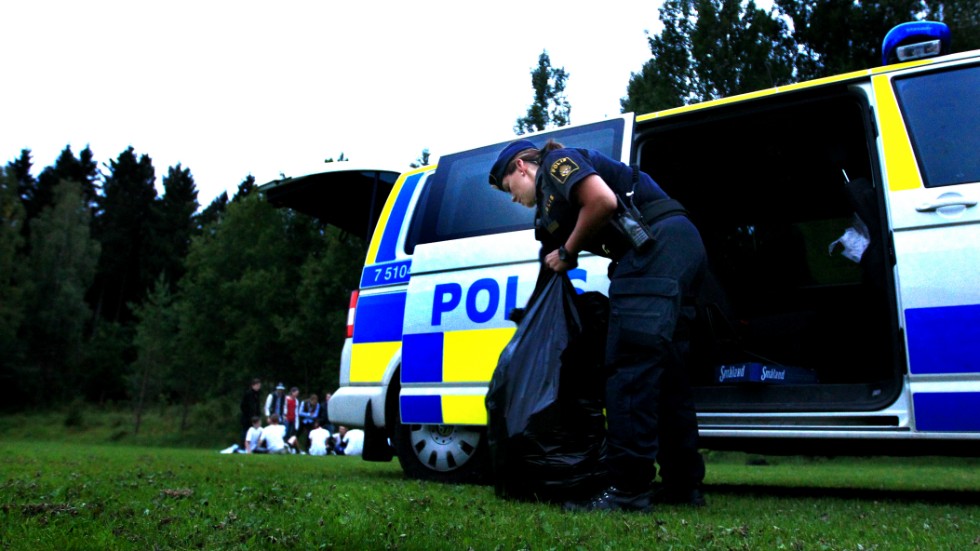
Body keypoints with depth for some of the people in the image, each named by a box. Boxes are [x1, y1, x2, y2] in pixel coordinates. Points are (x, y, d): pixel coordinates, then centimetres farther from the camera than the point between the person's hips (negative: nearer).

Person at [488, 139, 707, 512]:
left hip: (656, 244, -10)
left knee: (628, 365, -13)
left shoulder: (556, 162, 4)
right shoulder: (554, 195, 30)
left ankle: (629, 489, -13)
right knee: (665, 371, 11)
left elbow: (603, 201, -16)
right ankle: (683, 485, 16)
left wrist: (567, 251, -3)